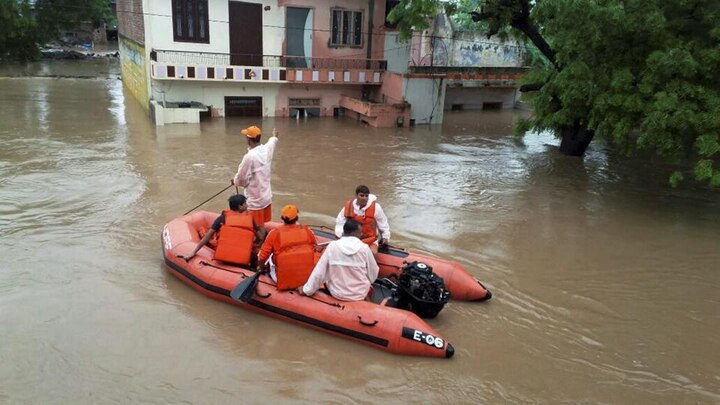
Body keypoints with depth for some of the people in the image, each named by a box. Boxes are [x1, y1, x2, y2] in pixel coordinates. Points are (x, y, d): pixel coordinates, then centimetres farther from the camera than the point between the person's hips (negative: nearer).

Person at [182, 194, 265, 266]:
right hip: (245, 260, -1)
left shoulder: (223, 218, 3)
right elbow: (260, 238, 8)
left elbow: (208, 235, -1)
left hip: (223, 257, 1)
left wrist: (193, 252, 2)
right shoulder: (249, 218, 4)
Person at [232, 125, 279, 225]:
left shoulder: (249, 156, -23)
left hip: (256, 201, -7)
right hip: (267, 197, 7)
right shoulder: (267, 149, -2)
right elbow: (272, 141, 24)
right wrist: (274, 136, 48)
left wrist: (235, 181, 9)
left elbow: (241, 178, -14)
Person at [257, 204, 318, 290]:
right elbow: (315, 249, 10)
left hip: (283, 280, -1)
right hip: (307, 278, 1)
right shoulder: (307, 231, -7)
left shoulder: (274, 233, -14)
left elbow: (262, 257, -7)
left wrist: (261, 267, 16)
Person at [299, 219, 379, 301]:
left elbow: (319, 272, -8)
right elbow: (373, 274, -4)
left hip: (337, 294, 0)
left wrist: (307, 290, 4)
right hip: (361, 295, 0)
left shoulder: (332, 246, -12)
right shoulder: (364, 248, -13)